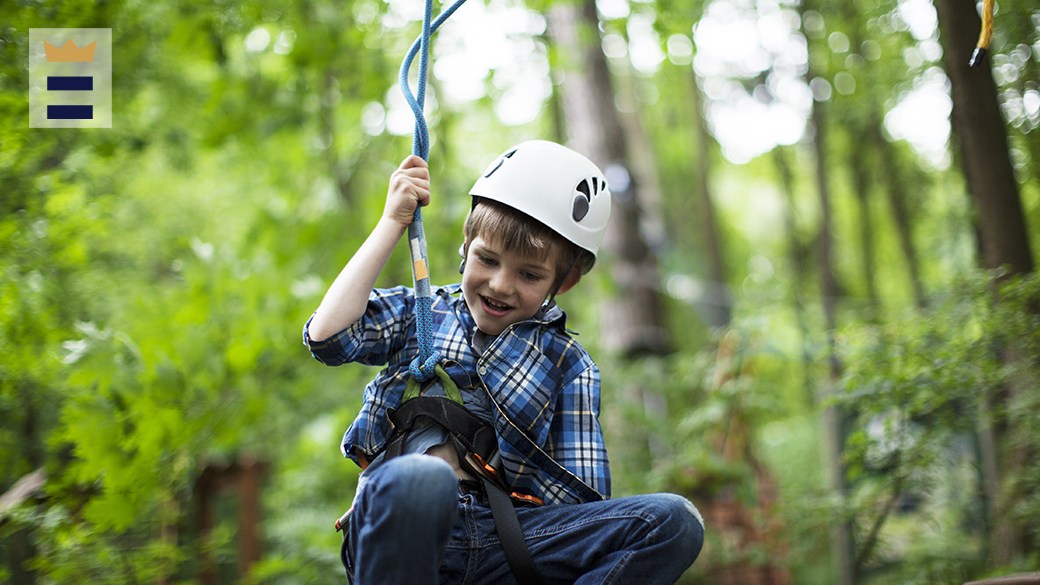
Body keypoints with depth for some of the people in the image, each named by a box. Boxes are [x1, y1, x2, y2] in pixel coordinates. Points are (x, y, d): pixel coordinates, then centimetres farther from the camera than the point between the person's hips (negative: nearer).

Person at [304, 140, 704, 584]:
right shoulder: (418, 312, 20)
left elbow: (584, 499, 7)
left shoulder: (569, 364, 18)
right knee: (418, 479, -39)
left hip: (498, 541, 2)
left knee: (674, 521, -21)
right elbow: (326, 336, 0)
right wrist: (392, 223, 6)